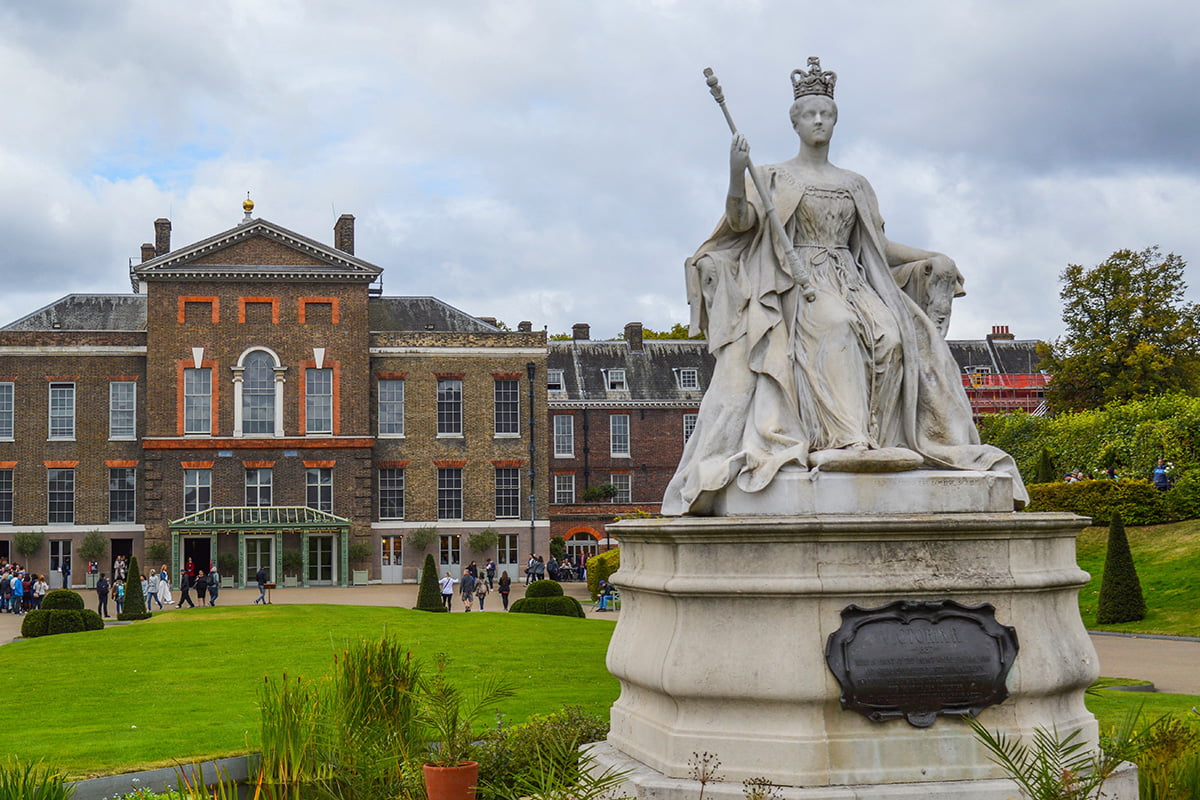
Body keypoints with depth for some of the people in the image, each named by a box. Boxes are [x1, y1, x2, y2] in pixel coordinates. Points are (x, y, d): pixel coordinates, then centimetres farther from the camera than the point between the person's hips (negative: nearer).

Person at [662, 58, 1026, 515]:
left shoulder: (854, 185, 23)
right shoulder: (773, 179, 12)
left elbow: (878, 245, 23)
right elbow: (740, 222, -4)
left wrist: (931, 259, 11)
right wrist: (736, 174, -21)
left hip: (850, 284, 4)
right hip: (796, 287, -4)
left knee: (890, 334, -28)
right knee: (836, 327, -37)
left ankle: (875, 440, -31)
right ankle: (847, 440, -46)